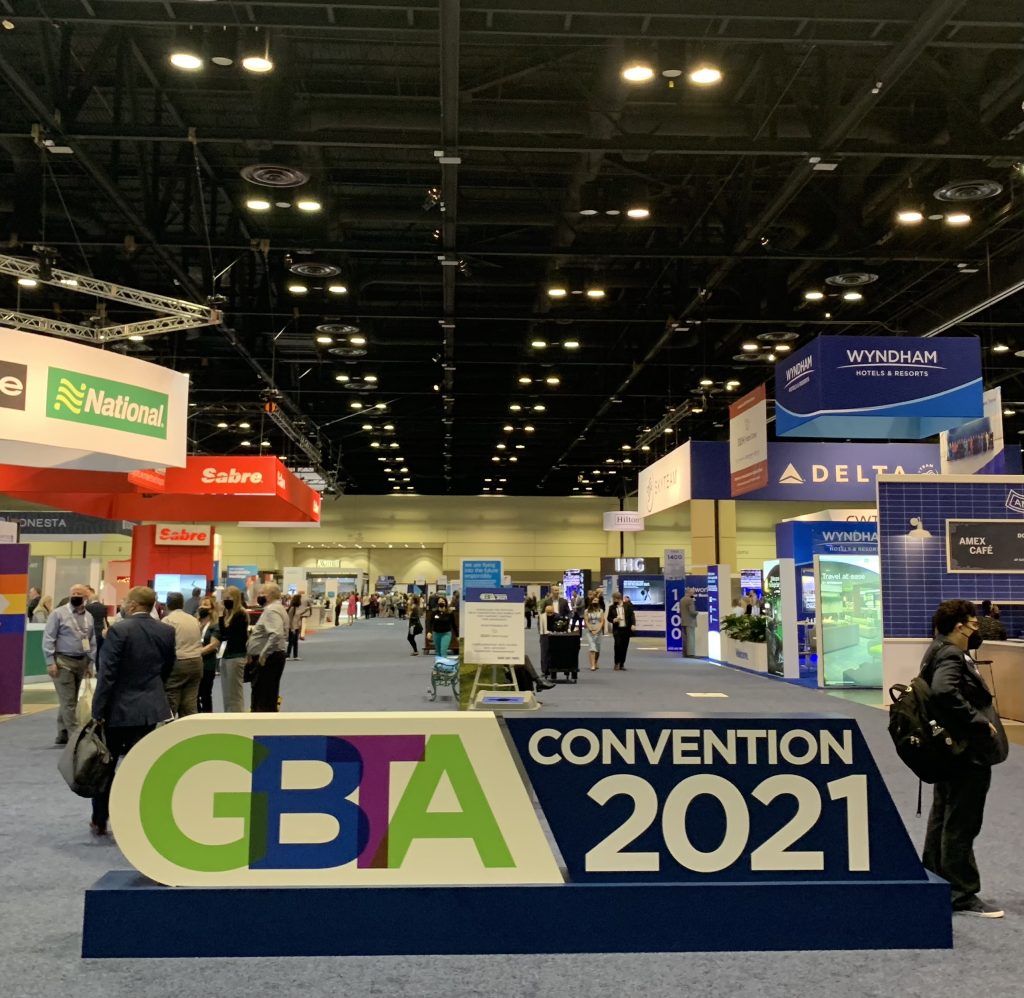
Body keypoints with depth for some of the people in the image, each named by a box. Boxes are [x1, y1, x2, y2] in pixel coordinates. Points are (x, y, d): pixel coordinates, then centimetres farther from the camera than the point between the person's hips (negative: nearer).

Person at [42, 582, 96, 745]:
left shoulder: (89, 617, 9)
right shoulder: (58, 614, -6)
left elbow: (92, 642, 13)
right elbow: (48, 639, -9)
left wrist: (91, 663, 9)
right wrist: (50, 662, -14)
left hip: (81, 662, 6)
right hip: (63, 661, -5)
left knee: (70, 701, 13)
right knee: (68, 701, -6)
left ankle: (62, 734, 22)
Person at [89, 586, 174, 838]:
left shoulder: (119, 629, -14)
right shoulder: (166, 631, 2)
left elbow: (107, 674, -16)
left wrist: (97, 711, -11)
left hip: (118, 707, -4)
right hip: (149, 707, 4)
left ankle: (99, 822, 26)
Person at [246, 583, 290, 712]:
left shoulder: (271, 610, -17)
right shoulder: (276, 608, 17)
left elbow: (276, 635, -31)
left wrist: (263, 654, -24)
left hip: (267, 658, -11)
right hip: (274, 656, 11)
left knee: (262, 697, -7)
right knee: (270, 695, 14)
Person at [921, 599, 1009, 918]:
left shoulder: (943, 652, 11)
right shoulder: (950, 656, -20)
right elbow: (945, 691, -37)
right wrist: (979, 722, -27)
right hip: (968, 753, -11)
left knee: (943, 818, 19)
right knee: (961, 824, 0)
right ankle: (961, 894, 10)